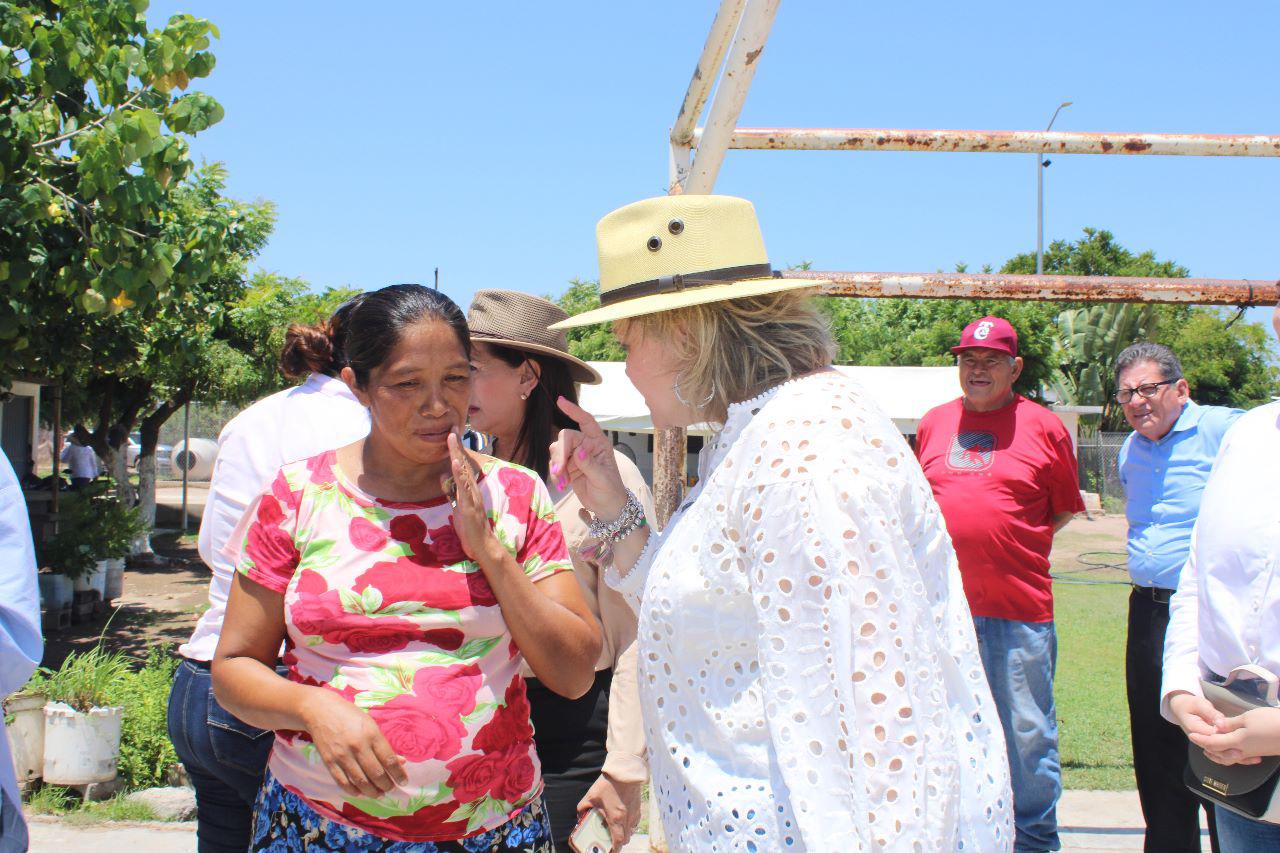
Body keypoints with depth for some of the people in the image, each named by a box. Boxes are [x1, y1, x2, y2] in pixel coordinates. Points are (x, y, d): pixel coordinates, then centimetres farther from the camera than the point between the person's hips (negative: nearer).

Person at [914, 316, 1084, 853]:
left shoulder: (1044, 427, 1)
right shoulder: (933, 424, 11)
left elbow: (1066, 509, 9)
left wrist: (1021, 542, 0)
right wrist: (954, 543, 10)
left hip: (1020, 606, -3)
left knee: (1027, 733, 4)